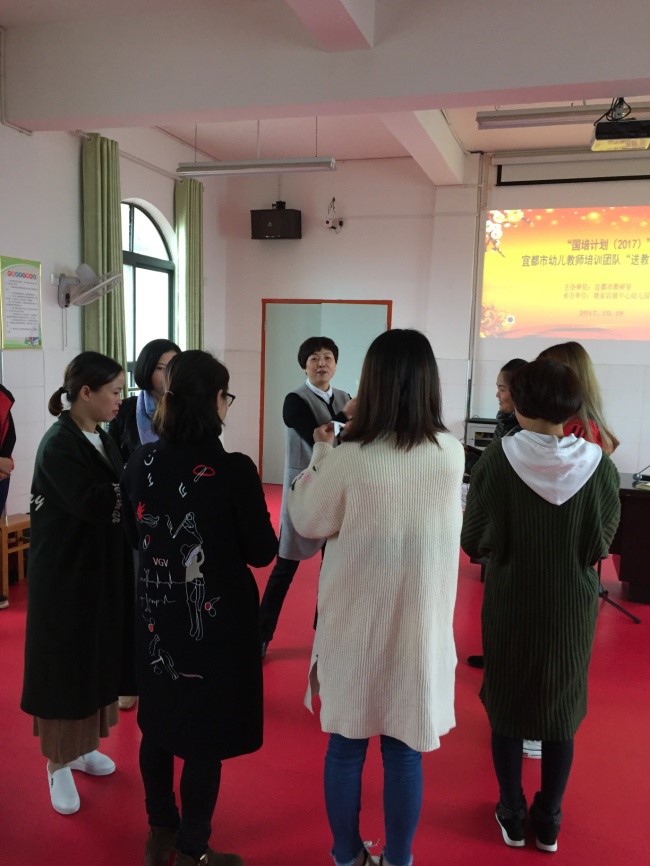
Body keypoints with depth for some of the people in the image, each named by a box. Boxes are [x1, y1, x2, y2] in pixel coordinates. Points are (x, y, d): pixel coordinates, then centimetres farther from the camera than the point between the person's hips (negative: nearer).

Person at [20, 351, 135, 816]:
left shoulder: (103, 439, 7)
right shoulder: (58, 444, -18)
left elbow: (120, 499, 6)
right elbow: (91, 503, -30)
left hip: (104, 570, 8)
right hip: (65, 574, -8)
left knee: (97, 661, 18)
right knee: (64, 667, 6)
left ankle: (82, 746, 36)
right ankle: (58, 764, 24)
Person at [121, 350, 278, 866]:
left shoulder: (141, 464, -7)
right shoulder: (234, 471, -22)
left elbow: (134, 537, 7)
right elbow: (262, 553, -13)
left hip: (156, 613, 6)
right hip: (216, 618, -5)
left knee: (157, 724, 21)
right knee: (205, 736, 12)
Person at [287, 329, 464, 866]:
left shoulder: (349, 460, -19)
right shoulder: (452, 454, -8)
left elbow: (309, 522, -4)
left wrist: (322, 455, 6)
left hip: (355, 626, -2)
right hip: (420, 626, 2)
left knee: (346, 746, 17)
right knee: (405, 753, 16)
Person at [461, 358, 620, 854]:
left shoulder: (497, 461, -18)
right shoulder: (600, 466, -14)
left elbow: (472, 540, -9)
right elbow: (603, 543, -3)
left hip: (509, 604, -1)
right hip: (572, 607, 1)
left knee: (507, 707, 18)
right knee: (562, 711, 19)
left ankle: (512, 815, 31)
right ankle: (548, 821, 31)